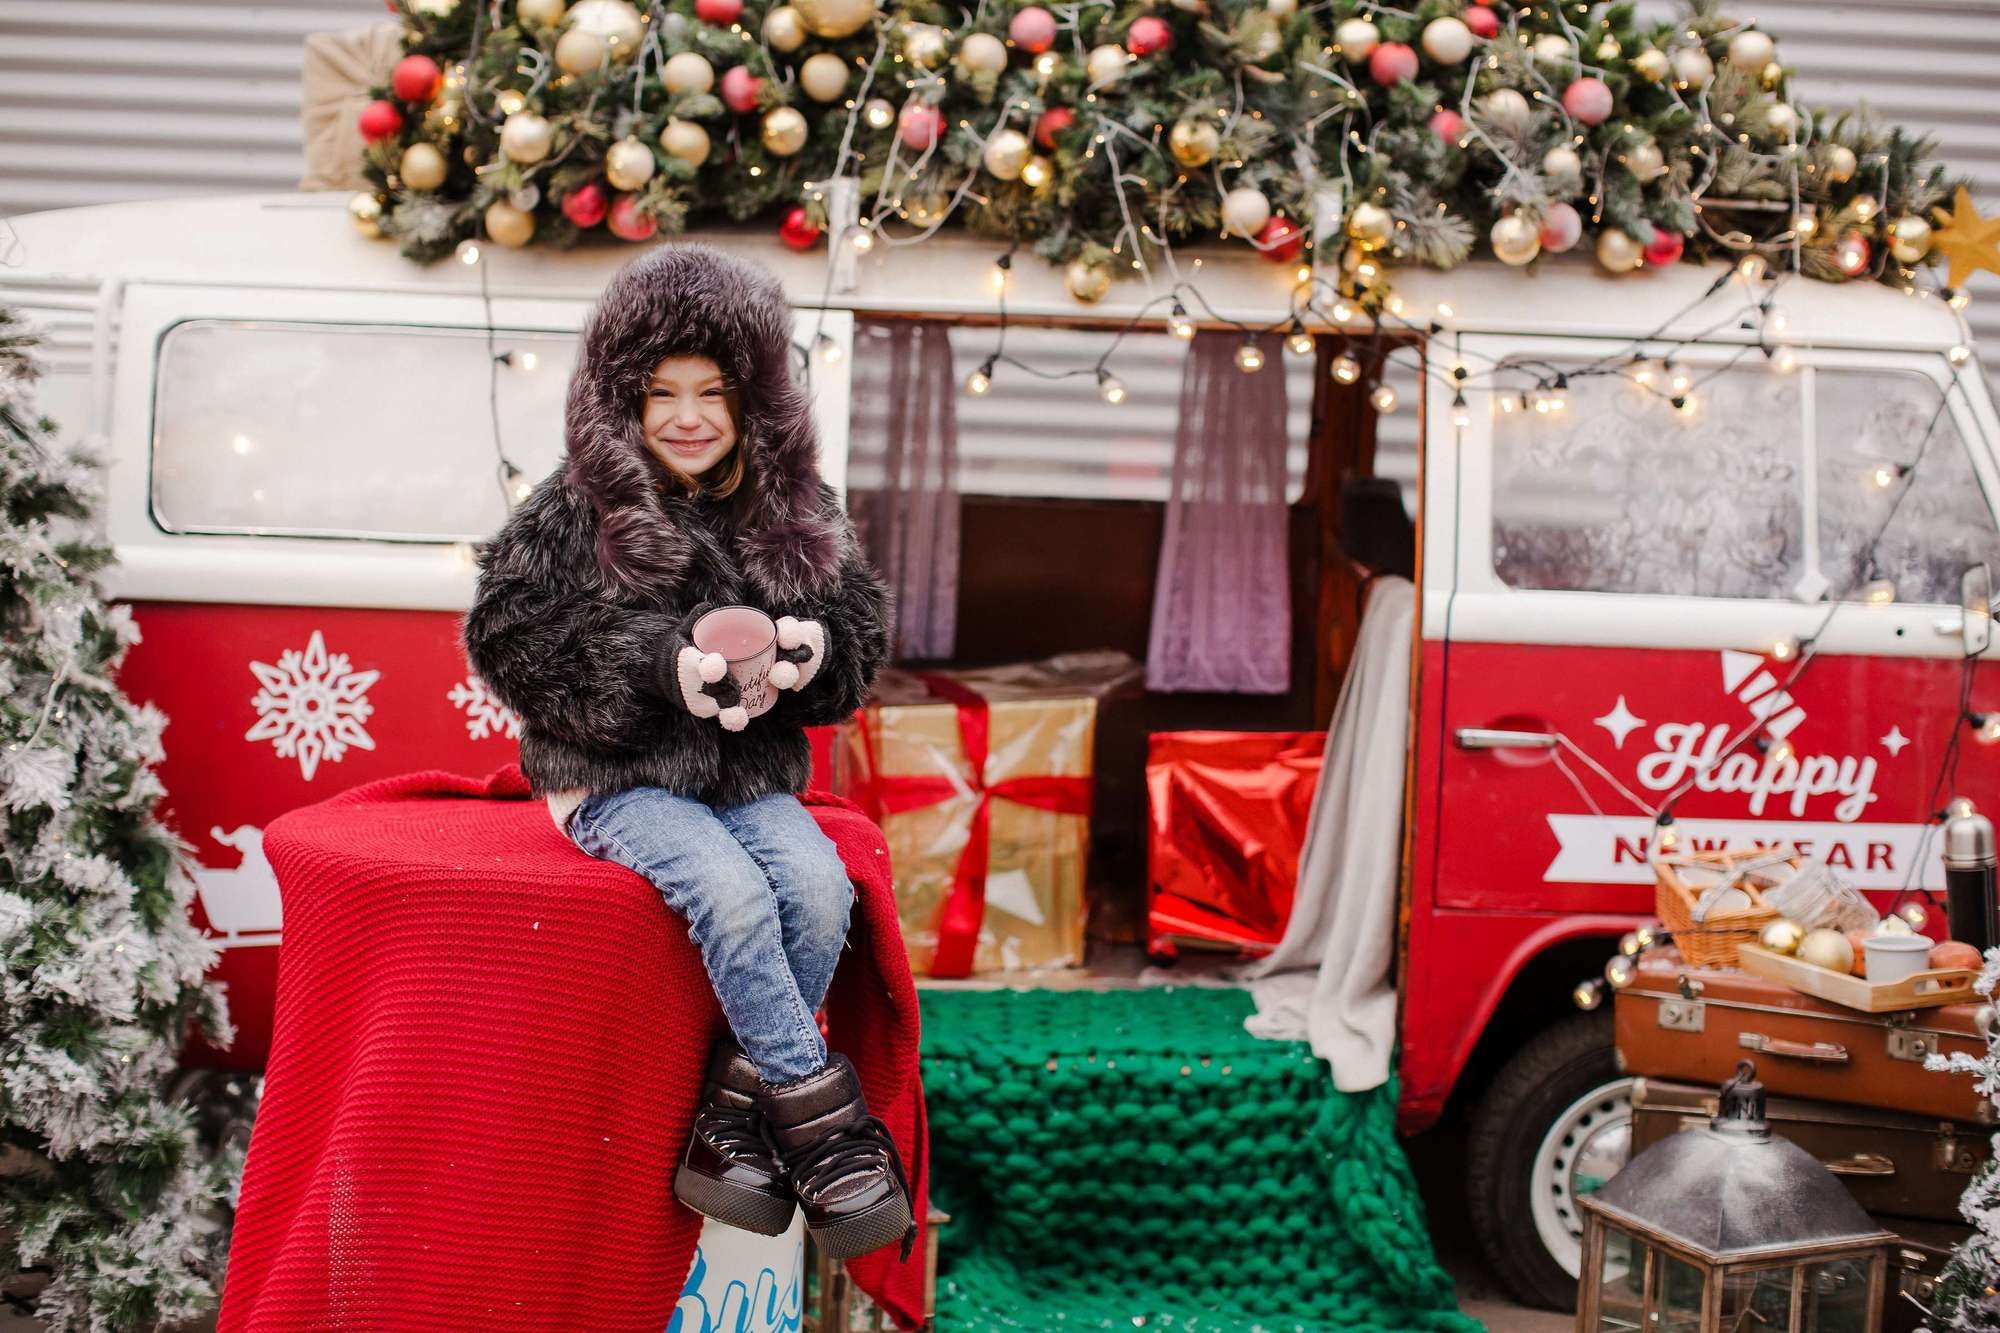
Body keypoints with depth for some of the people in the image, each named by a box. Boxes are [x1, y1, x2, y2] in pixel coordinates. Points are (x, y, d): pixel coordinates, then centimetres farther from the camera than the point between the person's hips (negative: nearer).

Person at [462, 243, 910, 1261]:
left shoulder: (796, 509, 6)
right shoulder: (574, 512, -4)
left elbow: (864, 631, 10)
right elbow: (508, 638, -10)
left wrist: (817, 649, -16)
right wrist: (660, 666, -20)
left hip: (753, 777, 4)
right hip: (618, 781, -3)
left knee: (819, 888, -25)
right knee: (729, 891, -30)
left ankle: (729, 1118, -11)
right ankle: (822, 1122, -18)